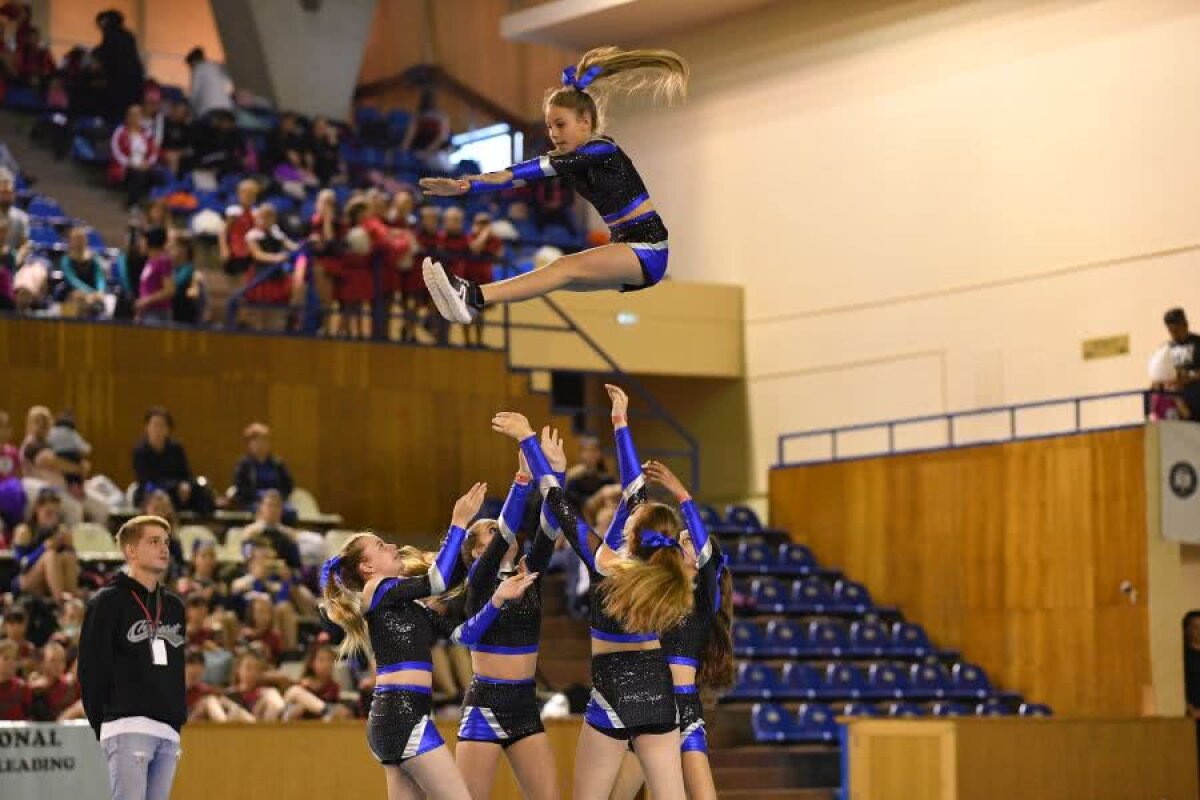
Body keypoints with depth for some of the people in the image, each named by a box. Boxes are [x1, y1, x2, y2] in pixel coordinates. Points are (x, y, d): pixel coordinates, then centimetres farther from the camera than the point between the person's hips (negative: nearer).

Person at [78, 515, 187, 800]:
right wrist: (103, 725, -7)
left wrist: (179, 718, 11)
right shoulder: (109, 602, -1)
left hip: (168, 733, 6)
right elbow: (91, 668, -4)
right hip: (128, 727, -6)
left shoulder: (174, 606, 19)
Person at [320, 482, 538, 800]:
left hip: (393, 717, 9)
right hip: (403, 716, -9)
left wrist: (498, 598, 5)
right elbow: (437, 581, -17)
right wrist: (459, 524, -14)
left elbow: (463, 633, 15)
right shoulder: (376, 591, -3)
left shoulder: (409, 607, 22)